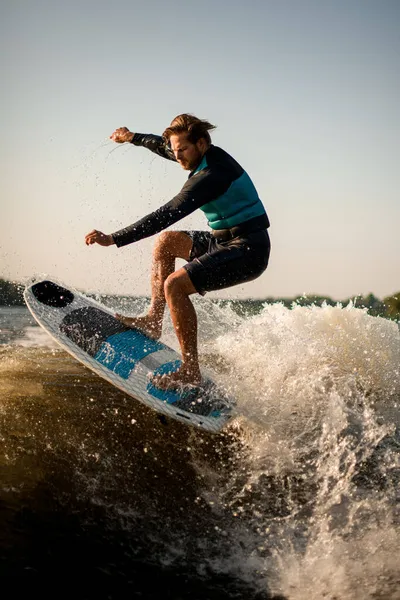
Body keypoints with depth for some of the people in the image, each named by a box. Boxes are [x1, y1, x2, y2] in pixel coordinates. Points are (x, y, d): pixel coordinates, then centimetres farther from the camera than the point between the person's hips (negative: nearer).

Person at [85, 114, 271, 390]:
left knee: (175, 284, -22)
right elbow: (166, 147, 28)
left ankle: (190, 371, -16)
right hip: (228, 241, 11)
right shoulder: (210, 155, 7)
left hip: (247, 252, -11)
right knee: (167, 241, 18)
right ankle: (154, 319, 17)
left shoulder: (210, 175, -22)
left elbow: (166, 216, -28)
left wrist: (114, 239, -28)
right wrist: (133, 137, 41)